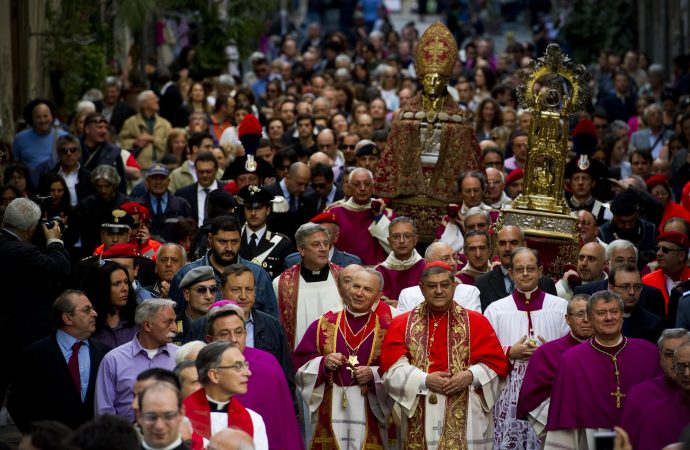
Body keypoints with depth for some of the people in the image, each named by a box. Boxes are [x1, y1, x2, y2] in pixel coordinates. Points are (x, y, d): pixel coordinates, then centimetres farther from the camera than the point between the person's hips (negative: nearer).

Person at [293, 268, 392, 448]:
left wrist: (374, 375, -15)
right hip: (329, 414, 1)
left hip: (369, 418, -1)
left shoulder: (387, 330, 3)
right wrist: (323, 363, -12)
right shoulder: (322, 325, 7)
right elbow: (299, 363, 6)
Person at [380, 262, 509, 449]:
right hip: (420, 419, 0)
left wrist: (471, 376, -14)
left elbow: (496, 363, 4)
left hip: (466, 418, 0)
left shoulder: (477, 322, 9)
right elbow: (391, 365, -2)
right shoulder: (402, 324, 9)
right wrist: (425, 380, -14)